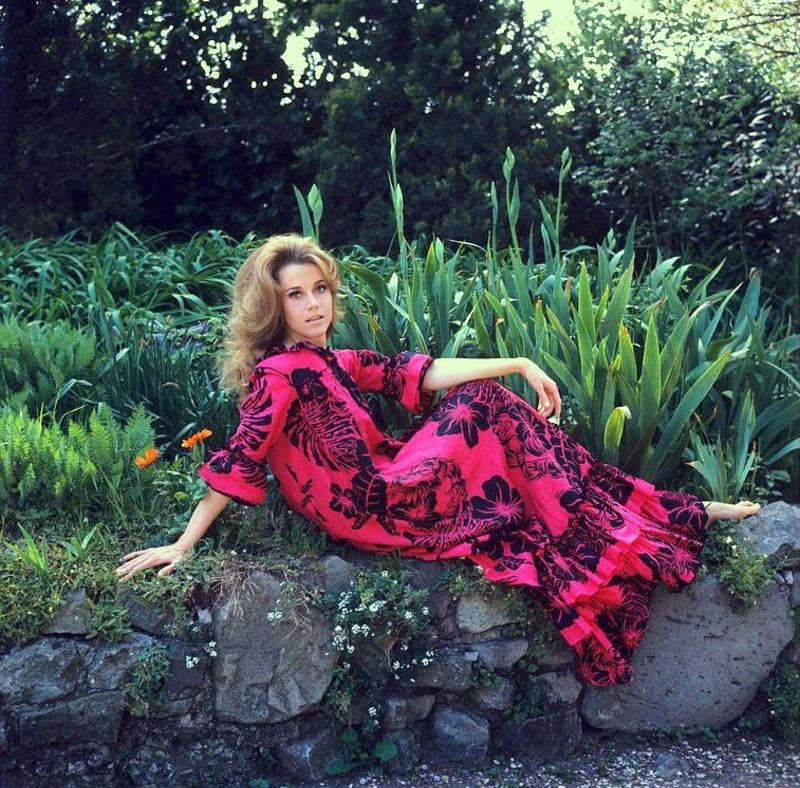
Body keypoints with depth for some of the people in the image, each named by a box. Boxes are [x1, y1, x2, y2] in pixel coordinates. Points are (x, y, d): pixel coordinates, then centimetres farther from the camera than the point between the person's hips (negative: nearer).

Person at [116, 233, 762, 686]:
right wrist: (184, 545, -21)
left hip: (385, 488, 9)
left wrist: (520, 365, -1)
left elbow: (416, 373, 6)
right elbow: (240, 460, -17)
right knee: (484, 407, -11)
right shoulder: (279, 373, -12)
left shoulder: (329, 362, 14)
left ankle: (656, 510, 2)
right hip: (374, 509, -9)